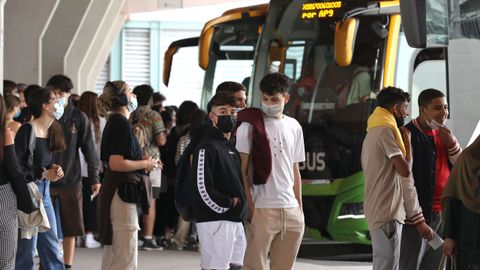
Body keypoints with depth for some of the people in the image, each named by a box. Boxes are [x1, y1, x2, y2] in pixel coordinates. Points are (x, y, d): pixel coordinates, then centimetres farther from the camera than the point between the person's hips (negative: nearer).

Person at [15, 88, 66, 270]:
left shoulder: (51, 131, 9)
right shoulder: (27, 130, -15)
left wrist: (54, 170, 0)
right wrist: (43, 173, -18)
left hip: (45, 190, 8)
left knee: (51, 246, 12)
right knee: (27, 247, -2)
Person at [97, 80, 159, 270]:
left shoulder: (115, 123, 17)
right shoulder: (121, 124, -13)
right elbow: (116, 163, -22)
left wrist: (143, 163, 14)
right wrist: (145, 164, -10)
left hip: (117, 192, 10)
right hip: (122, 192, -10)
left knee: (113, 253, 13)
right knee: (126, 255, -9)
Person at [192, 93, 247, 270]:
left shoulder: (231, 146, 19)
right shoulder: (207, 147, -10)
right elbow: (203, 188, -18)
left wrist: (241, 206, 9)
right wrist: (228, 204, -11)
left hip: (235, 220, 9)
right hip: (215, 221, -9)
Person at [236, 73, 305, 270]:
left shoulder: (294, 127, 13)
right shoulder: (250, 124, -2)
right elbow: (241, 170, -5)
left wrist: (300, 207, 16)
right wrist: (249, 205, -13)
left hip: (291, 209, 5)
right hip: (262, 208, -5)